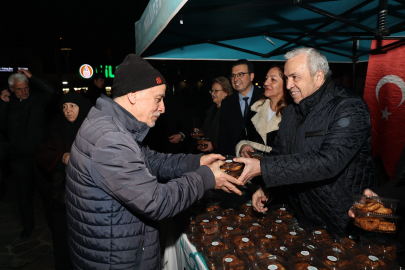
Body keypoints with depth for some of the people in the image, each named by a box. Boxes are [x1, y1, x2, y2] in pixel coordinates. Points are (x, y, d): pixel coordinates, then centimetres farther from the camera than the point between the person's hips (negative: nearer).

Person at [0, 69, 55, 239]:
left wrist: (31, 77, -15)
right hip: (20, 156, 2)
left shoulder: (37, 99, -1)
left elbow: (50, 90, -18)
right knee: (24, 194, 14)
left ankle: (52, 220, 27)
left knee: (46, 190, 8)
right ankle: (28, 225, 33)